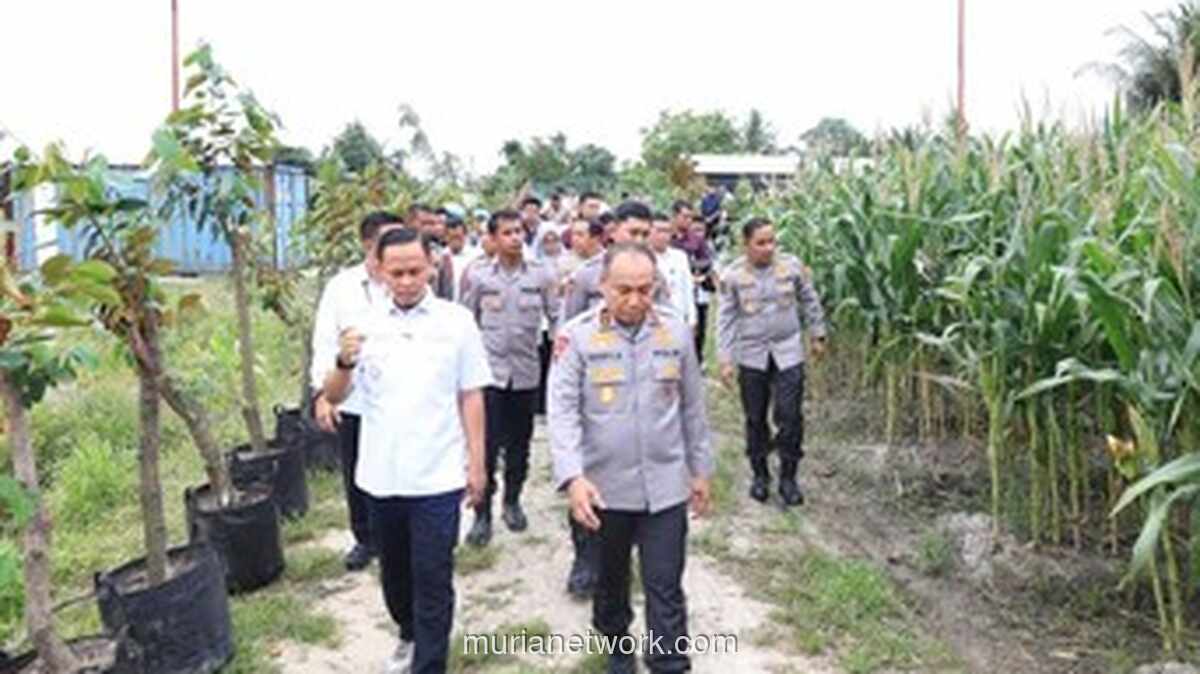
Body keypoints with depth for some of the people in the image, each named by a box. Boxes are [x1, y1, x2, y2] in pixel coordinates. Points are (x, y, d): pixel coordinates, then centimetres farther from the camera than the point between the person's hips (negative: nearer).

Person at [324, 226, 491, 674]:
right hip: (381, 475, 4)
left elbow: (471, 397, 0)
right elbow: (333, 397, 0)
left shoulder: (456, 321, -5)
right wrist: (344, 363, -21)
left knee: (432, 579, 2)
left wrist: (477, 463, -2)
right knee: (394, 572, 21)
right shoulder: (365, 325, 0)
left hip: (438, 476, -3)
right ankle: (410, 636, 46)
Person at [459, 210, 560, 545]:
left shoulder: (542, 273, 0)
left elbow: (557, 316, 2)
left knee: (519, 443, 13)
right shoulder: (479, 276, 0)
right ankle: (482, 513, 9)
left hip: (526, 371, 1)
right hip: (489, 370, -1)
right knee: (487, 444, -2)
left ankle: (512, 501, 32)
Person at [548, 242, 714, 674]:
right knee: (610, 579, 21)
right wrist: (572, 476, -26)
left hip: (666, 486, 1)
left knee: (665, 590, 2)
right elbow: (562, 411, -14)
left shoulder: (676, 333, -1)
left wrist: (701, 470, 11)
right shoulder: (577, 336, -9)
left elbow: (692, 408, 7)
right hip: (604, 487, 0)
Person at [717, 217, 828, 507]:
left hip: (788, 352, 0)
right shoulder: (733, 274, -7)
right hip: (751, 355, 0)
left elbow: (810, 301, 9)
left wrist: (818, 336, 12)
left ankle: (788, 478, 13)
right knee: (755, 418, 10)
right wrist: (725, 359, -6)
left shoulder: (792, 265, -5)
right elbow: (725, 318, -3)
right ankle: (760, 475, 27)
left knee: (790, 416, -3)